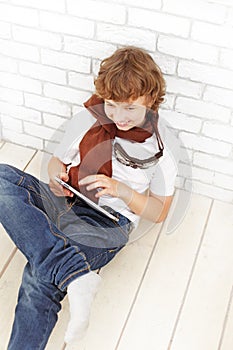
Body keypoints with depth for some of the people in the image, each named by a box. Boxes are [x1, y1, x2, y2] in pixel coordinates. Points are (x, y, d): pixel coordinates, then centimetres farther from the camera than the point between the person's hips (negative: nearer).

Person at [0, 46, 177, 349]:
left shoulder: (161, 148, -1)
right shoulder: (88, 118, 6)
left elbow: (158, 212, 4)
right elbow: (58, 159, 19)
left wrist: (120, 189, -14)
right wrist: (57, 175, -6)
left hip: (107, 222, -5)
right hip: (64, 201, 5)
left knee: (38, 280, -33)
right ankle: (76, 275, -37)